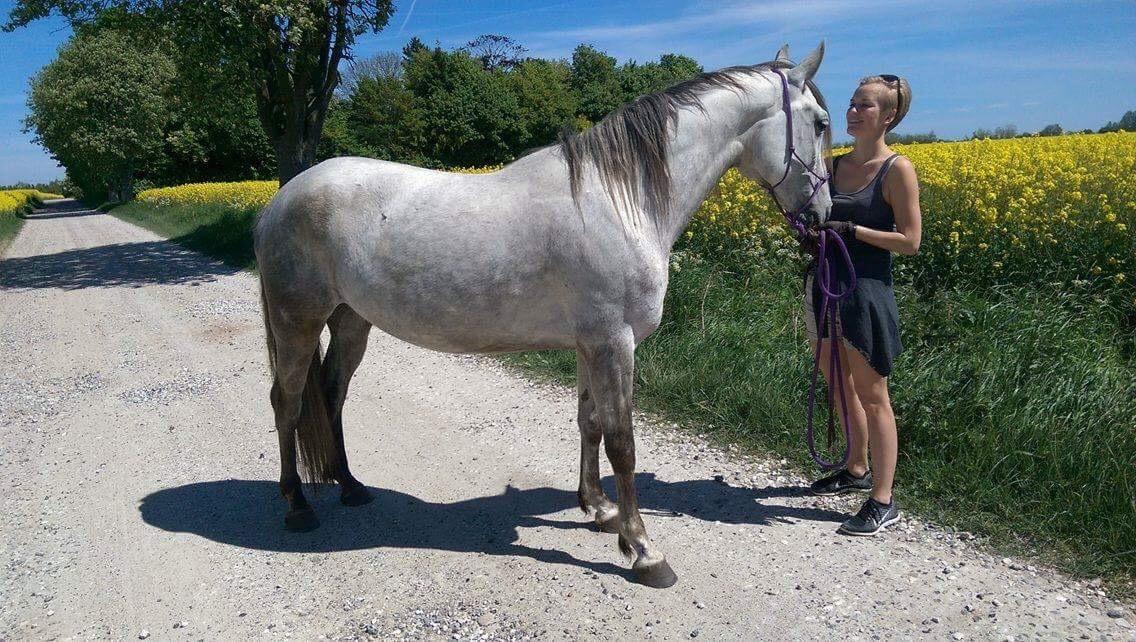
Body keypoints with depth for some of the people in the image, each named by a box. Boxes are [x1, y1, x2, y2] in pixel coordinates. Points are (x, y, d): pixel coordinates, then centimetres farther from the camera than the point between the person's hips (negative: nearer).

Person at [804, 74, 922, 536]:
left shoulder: (897, 169, -8)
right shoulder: (833, 165, 10)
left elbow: (909, 241, -12)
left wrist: (850, 228, -18)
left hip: (866, 291, -7)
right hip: (823, 287, 7)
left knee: (871, 396, -1)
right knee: (839, 388, 18)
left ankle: (883, 502, 9)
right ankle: (857, 469, 37)